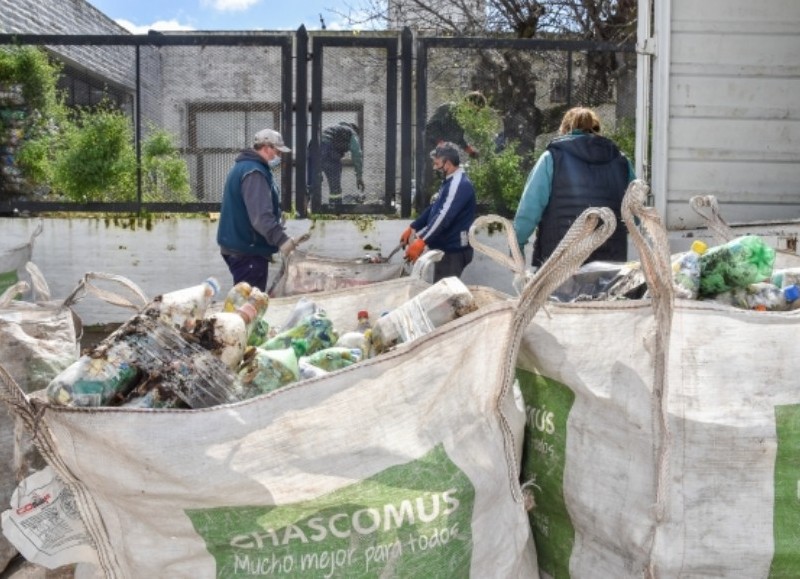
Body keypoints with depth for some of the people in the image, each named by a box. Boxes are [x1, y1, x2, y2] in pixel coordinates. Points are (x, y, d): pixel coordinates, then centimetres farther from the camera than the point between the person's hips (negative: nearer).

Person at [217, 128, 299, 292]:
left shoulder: (245, 167, 18)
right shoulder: (254, 172, -18)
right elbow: (261, 215, -29)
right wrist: (281, 239, -35)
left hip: (240, 247, 11)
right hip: (247, 250, -11)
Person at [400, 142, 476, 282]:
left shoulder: (460, 184, -19)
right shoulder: (450, 182, 16)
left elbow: (444, 216, -29)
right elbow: (433, 209, 23)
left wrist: (421, 241, -34)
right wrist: (412, 228, 19)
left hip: (454, 250, -10)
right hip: (445, 248, 10)